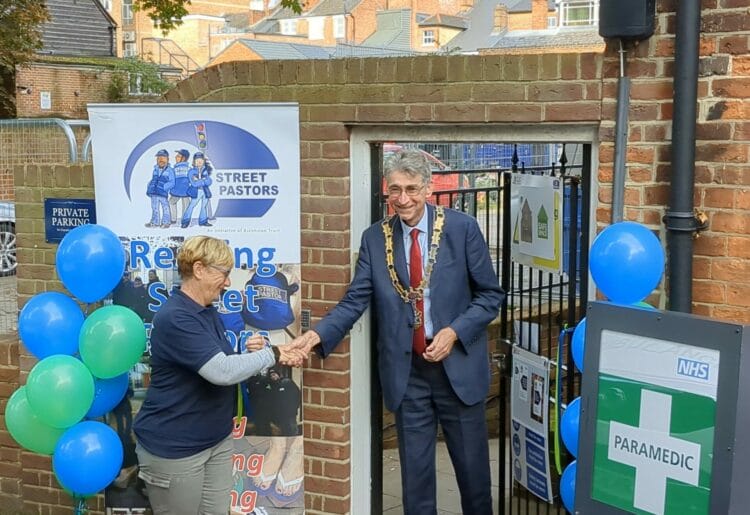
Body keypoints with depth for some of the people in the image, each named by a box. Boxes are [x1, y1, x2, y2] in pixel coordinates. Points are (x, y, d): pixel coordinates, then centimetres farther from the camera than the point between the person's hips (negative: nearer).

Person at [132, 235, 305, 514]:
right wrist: (272, 354, -18)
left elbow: (223, 364, 12)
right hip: (174, 448, -8)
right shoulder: (174, 318, -22)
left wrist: (252, 352, -8)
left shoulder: (208, 312, 9)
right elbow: (222, 371, -30)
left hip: (217, 440, 8)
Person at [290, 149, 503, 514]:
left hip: (458, 365, -1)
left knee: (472, 465, 13)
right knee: (414, 470, 12)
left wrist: (455, 332, -15)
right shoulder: (375, 238, 0)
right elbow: (355, 300, -5)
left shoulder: (462, 228, -6)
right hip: (407, 371, 1)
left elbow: (490, 294, -2)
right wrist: (319, 334, -21)